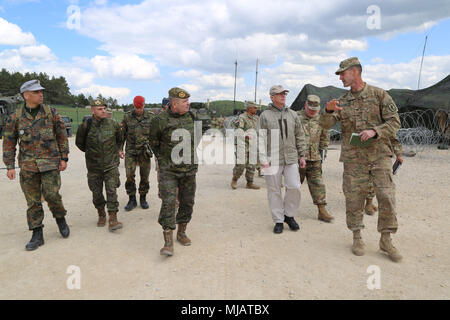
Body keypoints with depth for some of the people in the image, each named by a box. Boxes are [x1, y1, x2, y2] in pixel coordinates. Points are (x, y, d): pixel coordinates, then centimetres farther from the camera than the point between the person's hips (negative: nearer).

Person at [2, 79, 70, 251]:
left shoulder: (51, 113, 2)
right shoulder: (16, 117, 4)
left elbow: (62, 136, 4)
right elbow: (9, 143, 8)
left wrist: (64, 158, 0)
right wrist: (10, 166, 3)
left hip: (50, 162, -1)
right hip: (28, 165, 2)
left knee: (51, 194, -10)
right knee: (33, 201, 5)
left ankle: (60, 218, 20)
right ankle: (37, 235, 15)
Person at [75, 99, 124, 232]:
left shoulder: (113, 124, -4)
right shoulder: (85, 126, -10)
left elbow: (119, 139, 18)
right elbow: (79, 143, 8)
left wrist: (118, 150, 18)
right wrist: (91, 152, 13)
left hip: (111, 164, 0)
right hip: (94, 166, 0)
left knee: (112, 191, -7)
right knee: (97, 193, 10)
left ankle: (113, 218, -4)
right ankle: (101, 215, 30)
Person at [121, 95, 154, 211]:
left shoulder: (150, 117, -1)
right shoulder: (127, 117, 1)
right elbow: (122, 134, 9)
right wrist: (120, 149, 6)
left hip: (145, 151, 0)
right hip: (130, 151, 0)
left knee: (145, 176, 5)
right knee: (129, 175, -5)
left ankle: (143, 198, 21)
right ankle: (132, 200, 9)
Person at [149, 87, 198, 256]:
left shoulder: (191, 117, 4)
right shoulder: (160, 120, -9)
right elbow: (153, 140, 6)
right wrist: (162, 158, 8)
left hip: (189, 168, 5)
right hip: (169, 170, -4)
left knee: (187, 202, 11)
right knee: (168, 203, -10)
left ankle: (181, 232, 30)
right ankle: (168, 242, -4)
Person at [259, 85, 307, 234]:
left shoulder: (292, 114, 12)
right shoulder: (265, 115, 1)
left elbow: (300, 136, 15)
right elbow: (261, 139, -4)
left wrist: (302, 155, 11)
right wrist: (263, 160, -10)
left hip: (290, 159, 3)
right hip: (272, 160, -3)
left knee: (294, 187, -5)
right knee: (274, 191, 3)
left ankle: (289, 215, 17)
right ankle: (278, 221, 16)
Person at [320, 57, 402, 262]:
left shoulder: (379, 95, 1)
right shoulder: (342, 102, 8)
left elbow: (394, 122, -2)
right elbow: (325, 124, -2)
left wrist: (374, 131, -19)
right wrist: (329, 111, -23)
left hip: (379, 155, -1)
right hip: (353, 158, 2)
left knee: (387, 197, -3)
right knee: (354, 197, 4)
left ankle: (386, 240, 13)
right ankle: (357, 237, 20)